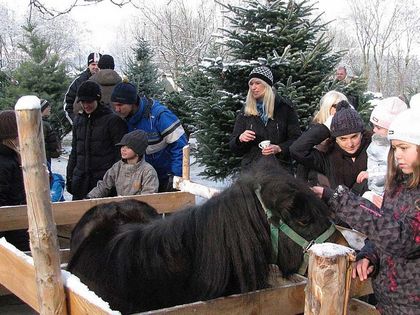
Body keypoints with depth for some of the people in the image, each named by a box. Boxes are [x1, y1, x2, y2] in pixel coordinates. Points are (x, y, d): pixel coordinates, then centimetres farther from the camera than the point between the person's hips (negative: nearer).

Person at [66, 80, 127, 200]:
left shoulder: (112, 120, -6)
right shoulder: (79, 120, 14)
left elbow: (120, 152, -7)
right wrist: (69, 176, 18)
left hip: (103, 178, -6)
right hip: (81, 179, 6)